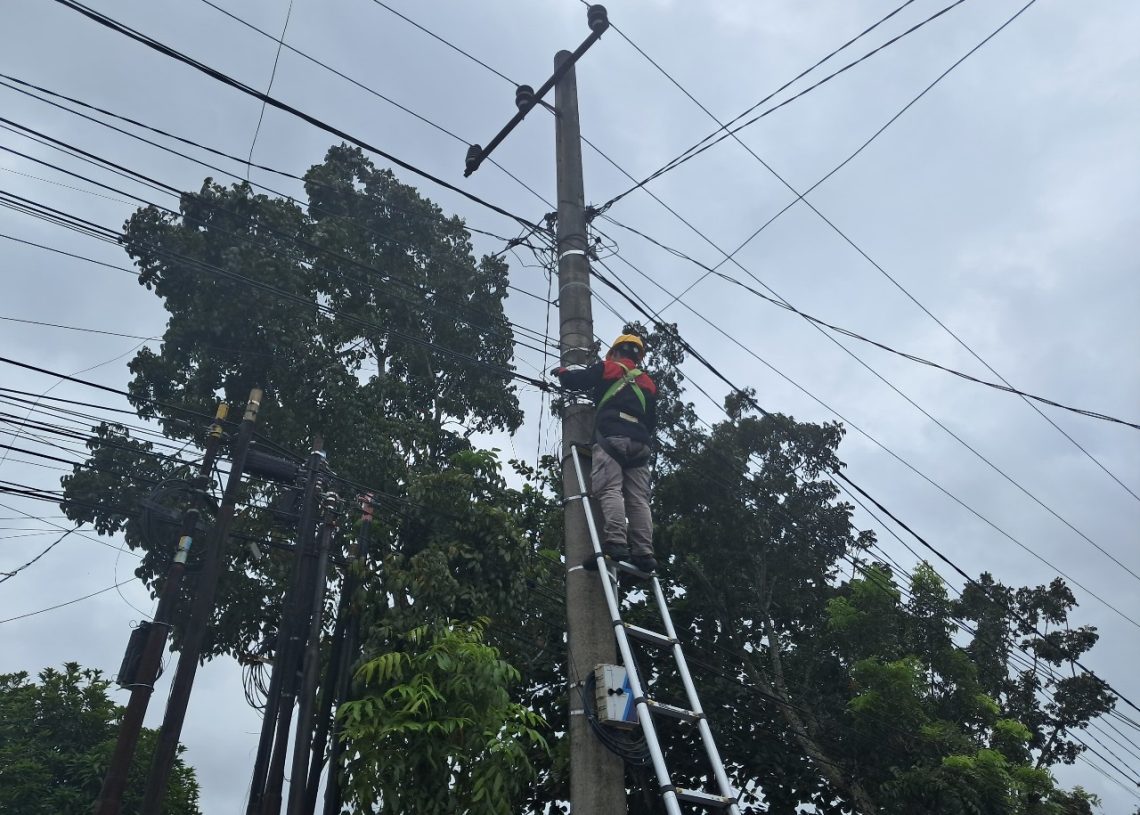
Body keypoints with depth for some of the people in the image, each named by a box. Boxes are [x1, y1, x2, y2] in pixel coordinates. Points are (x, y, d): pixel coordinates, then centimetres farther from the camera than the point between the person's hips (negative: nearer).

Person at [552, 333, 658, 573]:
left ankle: (616, 544, -31)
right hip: (640, 443, 5)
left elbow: (573, 380, 14)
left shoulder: (607, 369, 16)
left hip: (611, 438, -4)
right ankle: (643, 553, -12)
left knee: (610, 491, -15)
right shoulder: (648, 384, 29)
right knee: (638, 499, -2)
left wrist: (561, 371, 34)